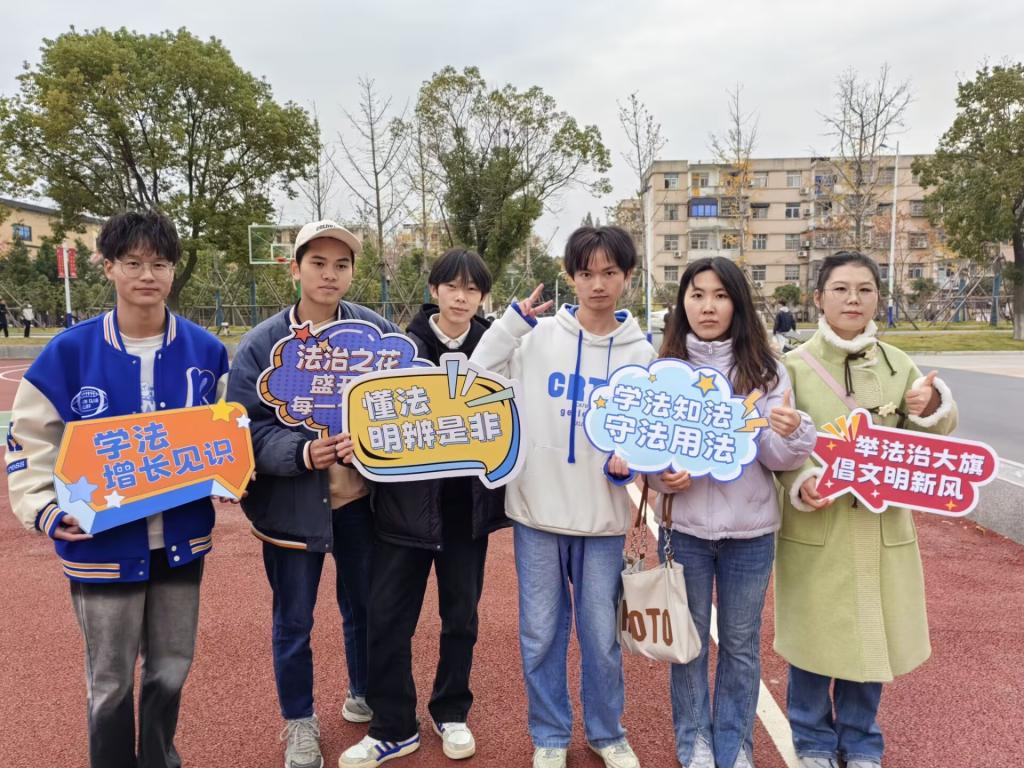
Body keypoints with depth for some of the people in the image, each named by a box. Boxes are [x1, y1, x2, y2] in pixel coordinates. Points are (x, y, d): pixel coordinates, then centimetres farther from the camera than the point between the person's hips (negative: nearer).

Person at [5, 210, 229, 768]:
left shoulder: (205, 351, -3)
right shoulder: (68, 353, -9)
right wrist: (46, 510, -17)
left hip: (182, 540, 3)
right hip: (103, 545, -2)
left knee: (171, 670, 18)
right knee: (111, 682, 13)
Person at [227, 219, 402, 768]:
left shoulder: (380, 331, -5)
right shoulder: (261, 344, -9)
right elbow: (247, 428, -12)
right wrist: (302, 453, -29)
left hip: (362, 495, 2)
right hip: (291, 501, -1)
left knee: (364, 606, 18)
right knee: (293, 620, 11)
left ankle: (364, 697, 43)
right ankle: (299, 722, 34)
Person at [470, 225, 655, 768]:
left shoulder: (640, 354, 1)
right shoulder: (537, 336, -3)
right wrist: (511, 321, -14)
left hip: (603, 516, 1)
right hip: (537, 509, 0)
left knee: (601, 633, 12)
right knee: (540, 632, 11)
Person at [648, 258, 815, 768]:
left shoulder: (764, 369, -2)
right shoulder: (664, 369, -1)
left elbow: (777, 458, -5)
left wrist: (791, 434, -27)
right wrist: (662, 476, -16)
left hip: (751, 529, 0)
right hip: (685, 526, 0)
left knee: (741, 644, 13)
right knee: (689, 640, 13)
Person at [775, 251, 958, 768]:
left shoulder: (897, 365, 3)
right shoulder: (795, 366, -6)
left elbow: (930, 439, 9)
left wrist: (933, 409, -12)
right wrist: (800, 484, -25)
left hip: (882, 527, 3)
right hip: (813, 528, -3)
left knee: (871, 638, 14)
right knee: (814, 636, 9)